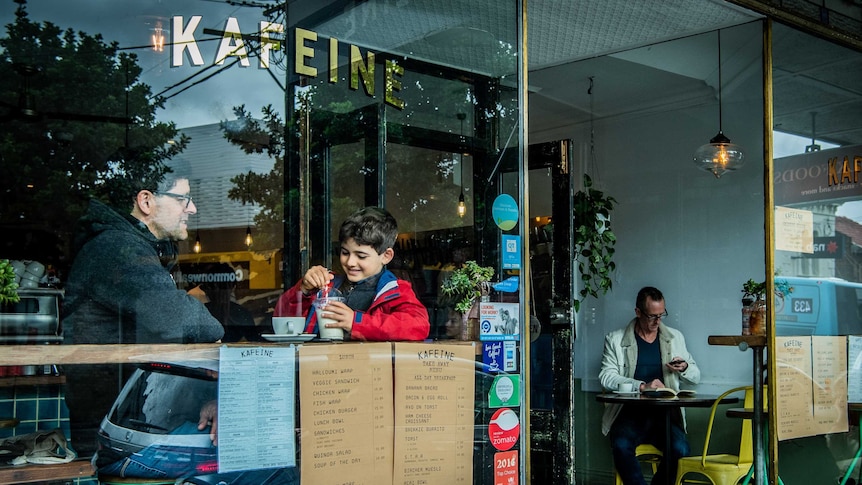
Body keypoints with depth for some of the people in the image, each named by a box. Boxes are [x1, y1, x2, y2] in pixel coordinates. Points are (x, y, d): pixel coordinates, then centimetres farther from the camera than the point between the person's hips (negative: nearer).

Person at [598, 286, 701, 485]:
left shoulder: (675, 337, 17)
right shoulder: (615, 340, 8)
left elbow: (696, 377, 21)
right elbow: (606, 377, -4)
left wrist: (684, 368, -3)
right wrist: (641, 386, -18)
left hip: (664, 413, 2)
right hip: (629, 414, -2)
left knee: (680, 449, -27)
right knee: (621, 446, -33)